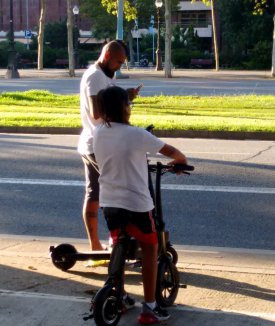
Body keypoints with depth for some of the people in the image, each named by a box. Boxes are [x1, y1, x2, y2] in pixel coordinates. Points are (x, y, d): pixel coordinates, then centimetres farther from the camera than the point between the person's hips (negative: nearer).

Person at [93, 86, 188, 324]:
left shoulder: (98, 133, 0)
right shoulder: (135, 135, -16)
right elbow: (171, 151, -7)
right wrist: (181, 160, 15)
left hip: (108, 202, 5)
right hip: (136, 203, -5)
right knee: (150, 249, 11)